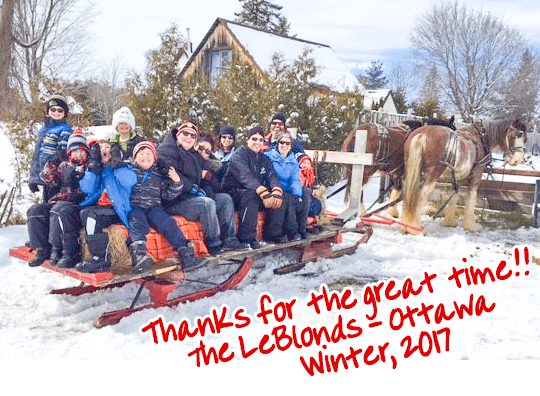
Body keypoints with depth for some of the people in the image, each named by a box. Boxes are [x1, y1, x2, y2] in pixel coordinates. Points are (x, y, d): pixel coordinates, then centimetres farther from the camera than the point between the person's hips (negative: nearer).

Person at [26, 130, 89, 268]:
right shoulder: (63, 166, 22)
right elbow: (51, 183, 15)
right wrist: (51, 169, -2)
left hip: (78, 204, -6)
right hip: (57, 201, 6)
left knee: (58, 211, -34)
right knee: (35, 210, -11)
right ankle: (43, 248, -7)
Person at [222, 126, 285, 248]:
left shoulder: (264, 159, 15)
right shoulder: (240, 154, -8)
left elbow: (271, 176, 0)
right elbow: (245, 176, -25)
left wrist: (277, 192, -24)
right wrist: (263, 193, -39)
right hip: (234, 191, -7)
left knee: (277, 197, -12)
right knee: (251, 195, -36)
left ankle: (273, 234, -4)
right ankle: (247, 238, -34)